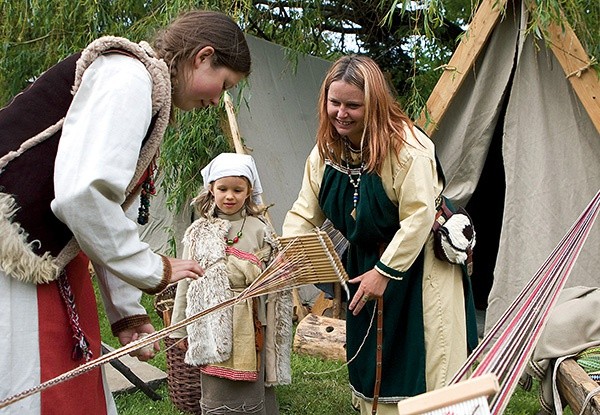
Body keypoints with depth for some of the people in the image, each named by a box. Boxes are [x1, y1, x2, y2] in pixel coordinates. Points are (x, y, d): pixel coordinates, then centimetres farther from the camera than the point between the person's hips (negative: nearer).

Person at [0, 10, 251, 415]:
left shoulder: (146, 89, 17)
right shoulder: (129, 75, -13)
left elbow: (107, 214, 18)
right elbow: (84, 193, -26)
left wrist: (127, 312, 15)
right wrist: (153, 269, -12)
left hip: (47, 257, 10)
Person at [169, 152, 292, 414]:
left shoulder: (259, 230, 1)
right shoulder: (198, 232, 5)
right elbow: (186, 279, 8)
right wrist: (180, 327, 10)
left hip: (247, 323, -1)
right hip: (213, 323, 1)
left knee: (249, 390, 6)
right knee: (215, 390, 7)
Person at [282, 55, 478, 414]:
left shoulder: (406, 145, -23)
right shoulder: (326, 150, -2)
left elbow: (419, 216, -24)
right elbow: (305, 212, 0)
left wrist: (385, 271, -22)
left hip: (420, 261, -6)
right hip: (365, 260, 6)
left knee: (424, 366, -3)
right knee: (370, 366, 15)